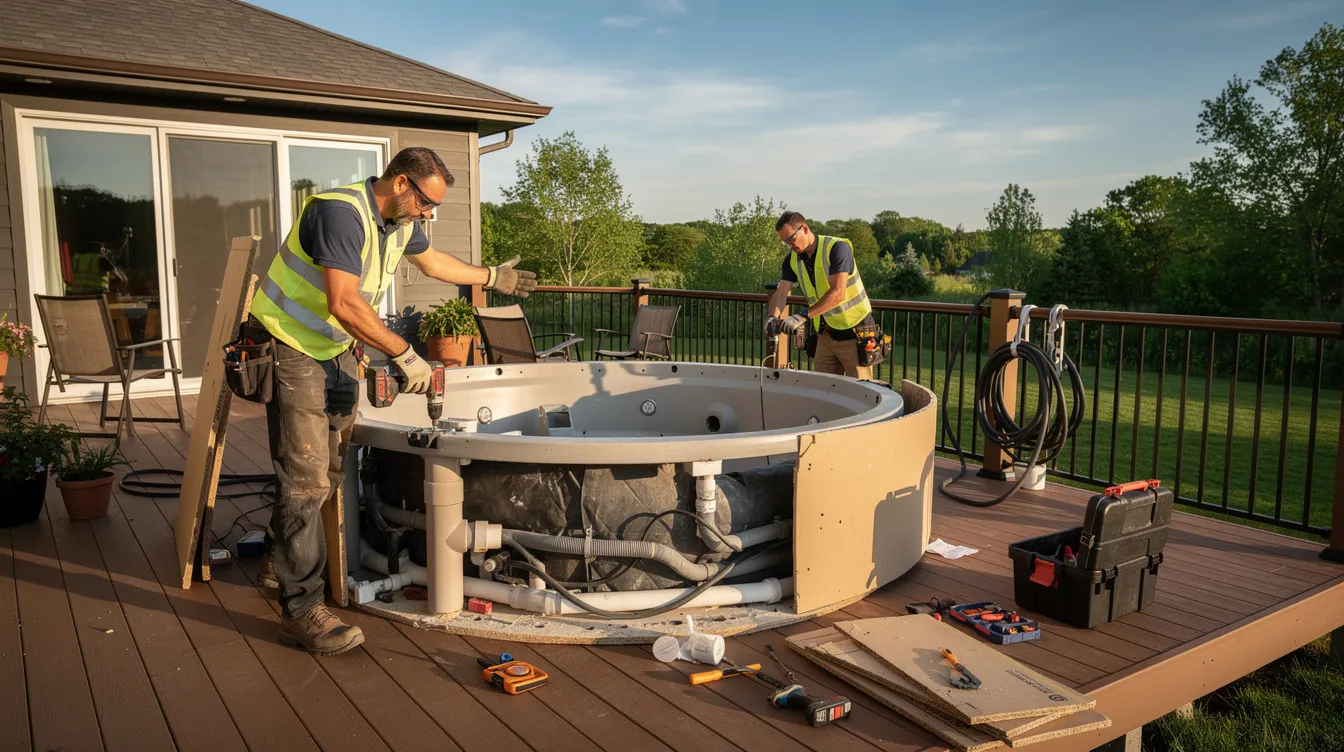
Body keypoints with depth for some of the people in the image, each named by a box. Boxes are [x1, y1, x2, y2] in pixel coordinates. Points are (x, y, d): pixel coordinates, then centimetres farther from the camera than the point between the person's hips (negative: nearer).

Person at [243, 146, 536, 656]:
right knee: (306, 478, -10)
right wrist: (405, 356, -27)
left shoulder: (402, 221, 4)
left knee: (330, 467, 11)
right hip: (290, 347, -9)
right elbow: (345, 304, -32)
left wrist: (493, 278, 33)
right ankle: (302, 610, -4)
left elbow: (432, 261, 26)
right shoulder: (340, 213, -25)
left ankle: (280, 560, 33)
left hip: (336, 348, 9)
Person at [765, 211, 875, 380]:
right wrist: (773, 317, -27)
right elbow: (781, 293, -5)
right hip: (826, 334, 6)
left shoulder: (837, 248, -18)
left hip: (855, 333, -6)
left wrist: (804, 316, -35)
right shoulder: (792, 260, 3)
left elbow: (838, 293, -28)